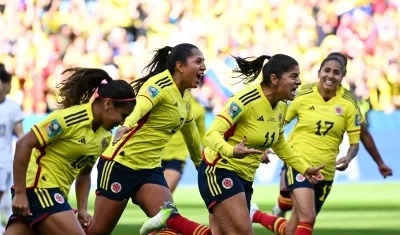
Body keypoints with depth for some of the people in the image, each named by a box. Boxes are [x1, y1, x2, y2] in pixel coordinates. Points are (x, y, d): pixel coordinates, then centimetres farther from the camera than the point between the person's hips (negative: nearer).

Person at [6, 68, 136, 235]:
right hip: (38, 186, -8)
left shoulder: (104, 137, 8)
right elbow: (24, 144, -18)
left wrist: (82, 209, 8)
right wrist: (20, 193, -19)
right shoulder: (70, 118, -17)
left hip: (55, 193, 8)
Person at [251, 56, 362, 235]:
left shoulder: (348, 105, -2)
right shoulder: (303, 97, -4)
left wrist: (348, 158, -17)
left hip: (325, 172, 3)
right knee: (307, 217, -24)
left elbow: (355, 142, 4)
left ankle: (256, 216, 34)